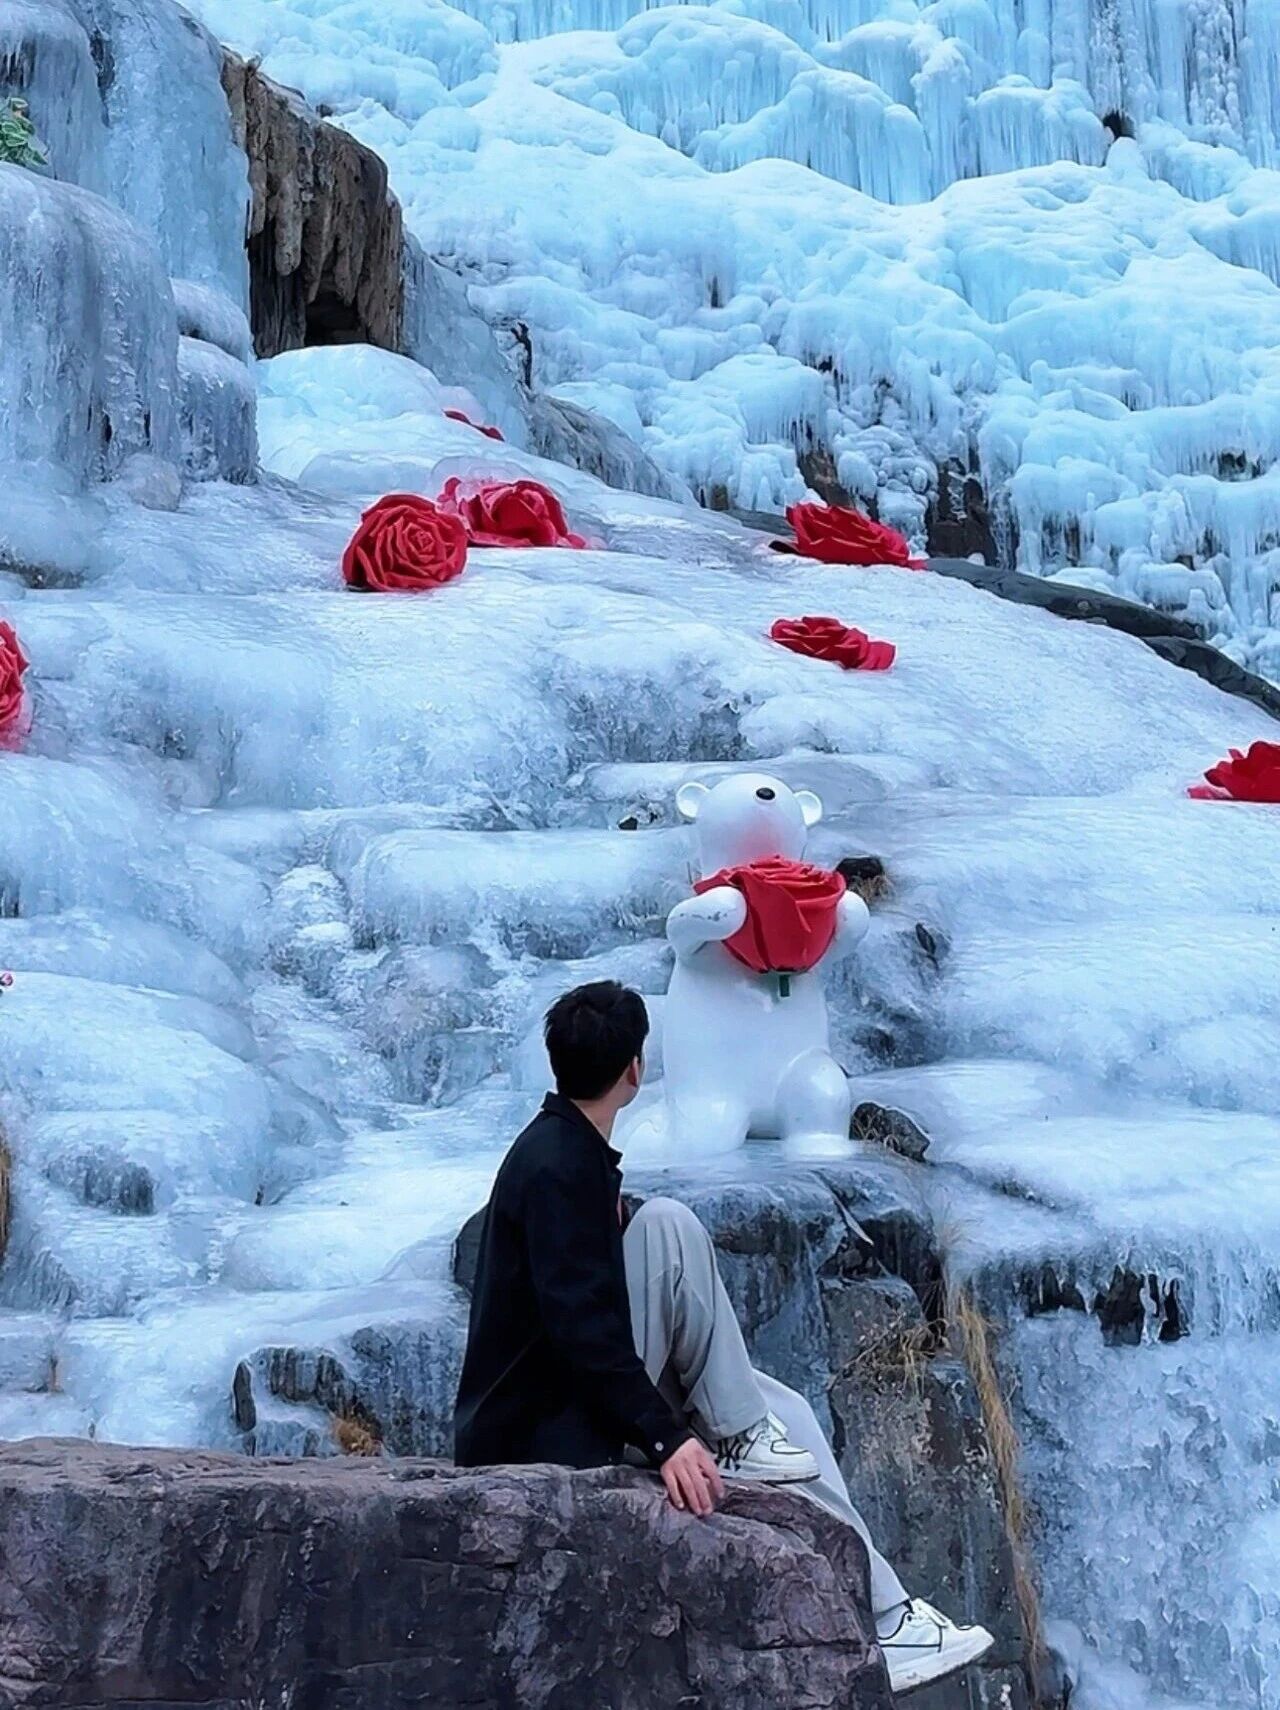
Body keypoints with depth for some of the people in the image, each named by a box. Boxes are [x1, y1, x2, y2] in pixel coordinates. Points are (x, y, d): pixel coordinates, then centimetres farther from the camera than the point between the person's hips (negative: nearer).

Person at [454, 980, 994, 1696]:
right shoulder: (558, 1166, -18)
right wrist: (666, 1438, -32)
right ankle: (740, 1440, -10)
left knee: (787, 1414, 8)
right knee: (668, 1226, -20)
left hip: (580, 1397, 10)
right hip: (548, 1429, -10)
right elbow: (580, 1327, -27)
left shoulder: (571, 1149, 13)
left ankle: (885, 1619, 7)